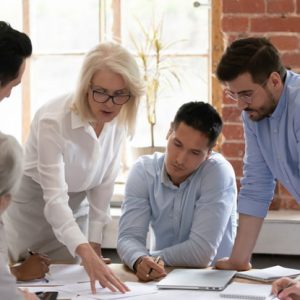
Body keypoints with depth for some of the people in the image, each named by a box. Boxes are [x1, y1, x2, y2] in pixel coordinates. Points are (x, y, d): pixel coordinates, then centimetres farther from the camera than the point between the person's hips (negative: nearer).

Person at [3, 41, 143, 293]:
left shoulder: (119, 120, -13)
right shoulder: (53, 120, -32)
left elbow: (104, 184, -2)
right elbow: (55, 197, -39)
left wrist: (94, 241, -7)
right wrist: (86, 254, -52)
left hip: (75, 211, 5)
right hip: (29, 208, -5)